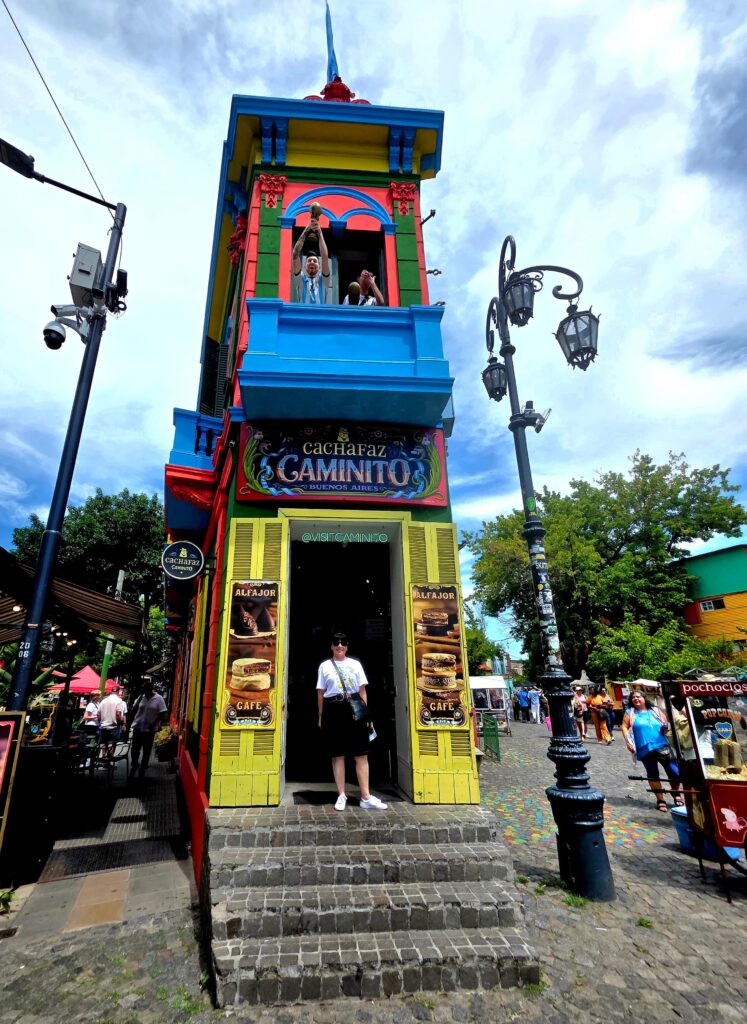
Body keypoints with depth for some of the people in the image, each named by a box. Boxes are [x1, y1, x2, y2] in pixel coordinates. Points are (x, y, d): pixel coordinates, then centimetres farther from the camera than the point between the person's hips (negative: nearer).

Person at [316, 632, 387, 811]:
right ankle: (341, 795, 17)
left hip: (354, 709, 1)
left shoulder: (355, 664, 10)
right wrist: (321, 716, 5)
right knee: (337, 755, 5)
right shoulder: (325, 666, 8)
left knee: (361, 754, 0)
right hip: (333, 710, -1)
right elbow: (320, 693, 8)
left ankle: (366, 797, 6)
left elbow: (362, 690, 9)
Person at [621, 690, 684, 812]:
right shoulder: (630, 712, 4)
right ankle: (660, 800, 20)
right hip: (645, 749, -1)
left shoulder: (655, 711, 10)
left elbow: (666, 723, 14)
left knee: (674, 772, 0)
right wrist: (628, 742, -9)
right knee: (652, 774, 6)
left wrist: (666, 727, -9)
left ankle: (677, 796, 24)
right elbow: (624, 727, 1)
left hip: (662, 746, 1)